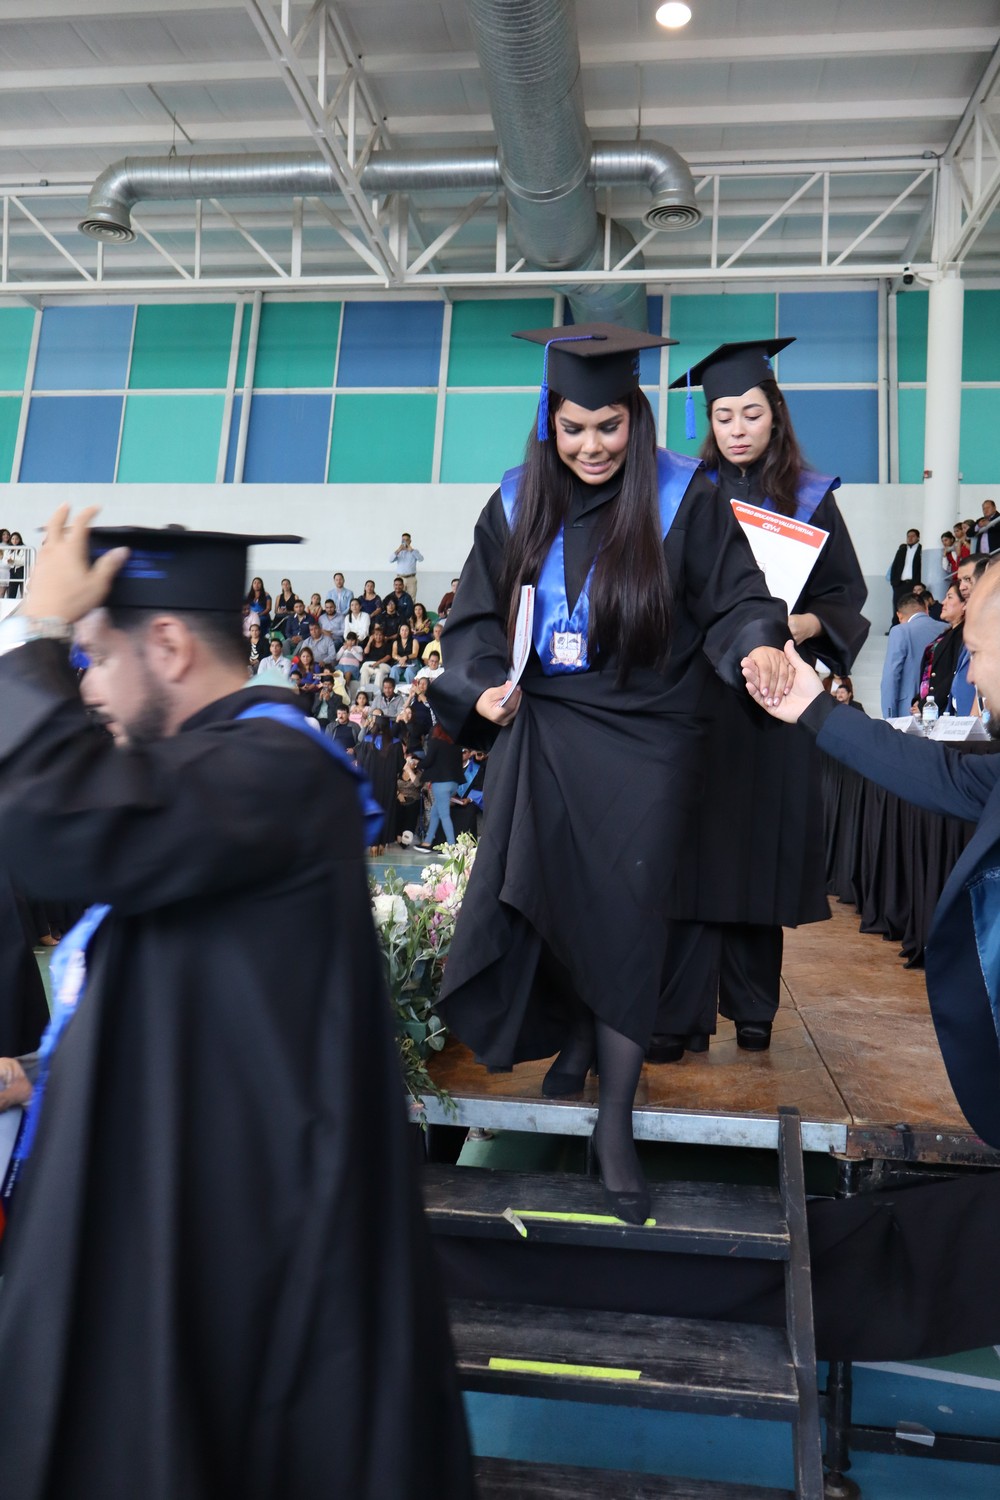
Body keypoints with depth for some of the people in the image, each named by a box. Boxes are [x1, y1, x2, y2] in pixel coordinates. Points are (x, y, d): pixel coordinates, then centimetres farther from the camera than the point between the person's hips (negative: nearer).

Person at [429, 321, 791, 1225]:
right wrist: (483, 684, -8)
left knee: (624, 915, -2)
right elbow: (478, 615, 10)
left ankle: (615, 1124, 12)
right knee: (539, 897, 6)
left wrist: (757, 647, -26)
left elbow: (733, 598, -4)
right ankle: (577, 1036, 37)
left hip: (642, 740, -3)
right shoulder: (518, 506, 6)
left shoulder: (682, 499, -4)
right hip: (539, 730, 3)